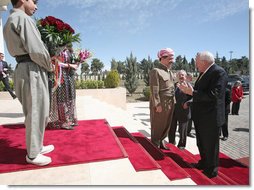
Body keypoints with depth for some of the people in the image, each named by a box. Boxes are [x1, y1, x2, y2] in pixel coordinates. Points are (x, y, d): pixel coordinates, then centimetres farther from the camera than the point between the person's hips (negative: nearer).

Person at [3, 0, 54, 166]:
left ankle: (37, 146, 29)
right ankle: (32, 154, 12)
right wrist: (50, 66, -3)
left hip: (25, 68, 10)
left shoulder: (10, 21, 20)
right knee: (35, 113, -2)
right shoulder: (23, 18, -11)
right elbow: (36, 50, -19)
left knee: (38, 112, 16)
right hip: (32, 70, -10)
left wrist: (46, 65, 11)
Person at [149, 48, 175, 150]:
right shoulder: (156, 71, -11)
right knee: (157, 126, 5)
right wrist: (157, 105, -19)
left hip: (169, 104, 8)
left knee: (166, 125, 18)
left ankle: (161, 142, 35)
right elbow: (154, 90, -16)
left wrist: (173, 102, 11)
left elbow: (172, 88, 17)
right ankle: (155, 146, 20)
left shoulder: (170, 72, 15)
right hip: (160, 104, -8)